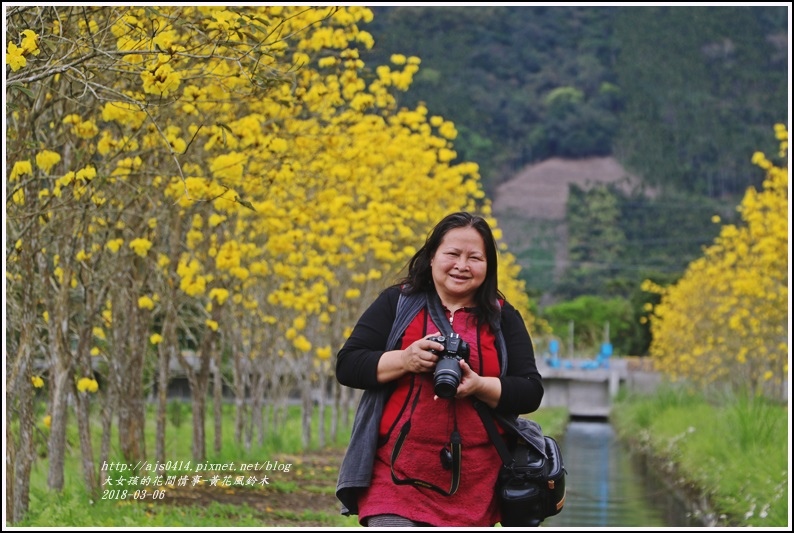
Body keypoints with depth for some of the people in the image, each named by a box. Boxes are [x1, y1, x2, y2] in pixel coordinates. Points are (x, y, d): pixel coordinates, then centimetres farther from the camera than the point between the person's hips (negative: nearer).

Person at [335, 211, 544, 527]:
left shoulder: (503, 319, 10)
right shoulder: (397, 303, 7)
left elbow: (531, 392, 4)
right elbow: (347, 365, 2)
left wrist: (479, 386, -15)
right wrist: (404, 360, -15)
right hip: (397, 477, -2)